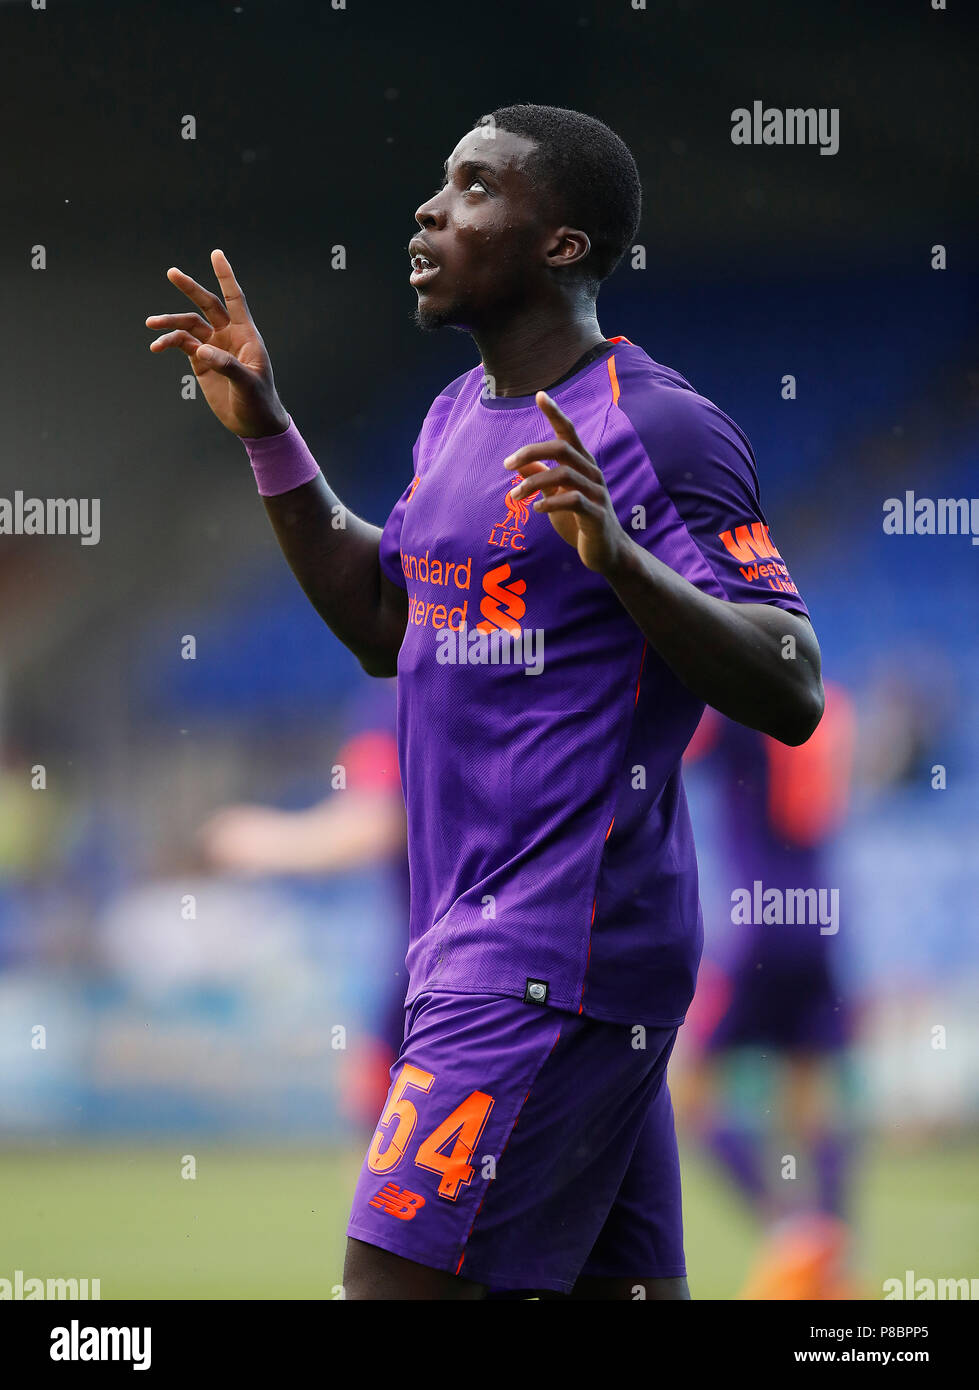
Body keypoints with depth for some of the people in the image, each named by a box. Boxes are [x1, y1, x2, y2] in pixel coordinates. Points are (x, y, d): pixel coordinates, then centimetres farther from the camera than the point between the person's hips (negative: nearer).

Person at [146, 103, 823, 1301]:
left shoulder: (656, 429, -12)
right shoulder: (458, 416, 16)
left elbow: (791, 695, -16)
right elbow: (385, 627, 27)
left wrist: (619, 560, -30)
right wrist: (266, 437, 20)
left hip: (557, 945, -9)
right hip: (479, 930, 9)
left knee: (395, 1277, -13)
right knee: (620, 1286, 9)